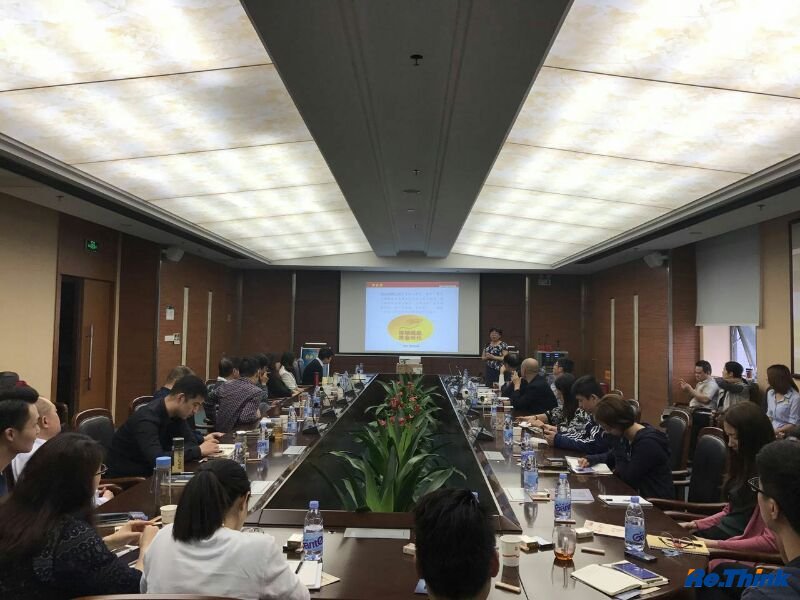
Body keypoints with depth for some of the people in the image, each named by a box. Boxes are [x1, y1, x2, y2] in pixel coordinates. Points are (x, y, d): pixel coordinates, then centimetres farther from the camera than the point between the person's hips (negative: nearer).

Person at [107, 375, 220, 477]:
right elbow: (157, 459, -36)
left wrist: (202, 441, -22)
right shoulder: (147, 418, -27)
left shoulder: (176, 413, -3)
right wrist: (199, 450, -32)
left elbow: (190, 442, 0)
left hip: (150, 471, 7)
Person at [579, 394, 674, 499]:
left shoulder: (648, 443, -24)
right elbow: (611, 456, 21)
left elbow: (628, 477, -20)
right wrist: (591, 459, 2)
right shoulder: (624, 436, 2)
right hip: (636, 493, 7)